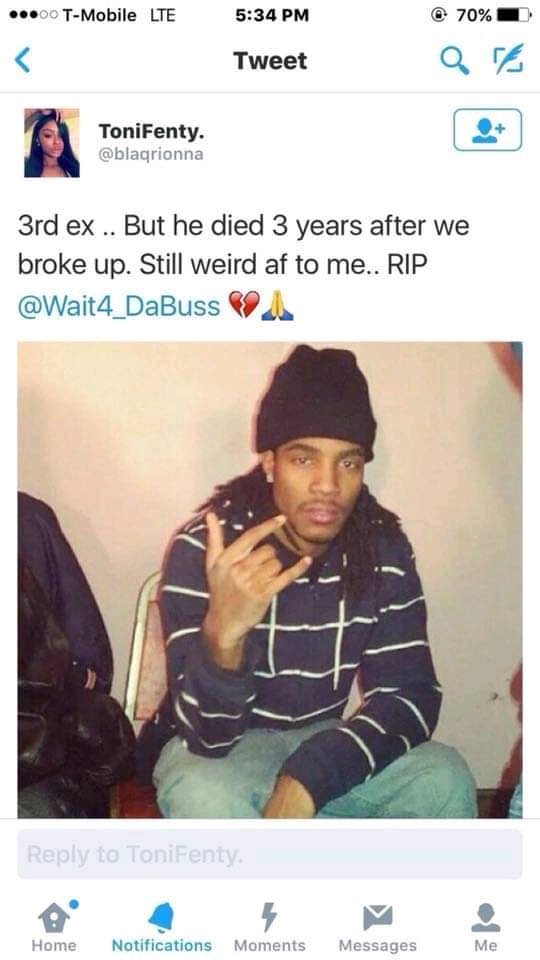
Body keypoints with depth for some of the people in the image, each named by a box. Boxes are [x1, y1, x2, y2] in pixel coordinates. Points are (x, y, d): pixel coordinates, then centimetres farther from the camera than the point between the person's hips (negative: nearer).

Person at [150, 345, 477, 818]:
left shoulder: (384, 547, -10)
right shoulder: (203, 546, -22)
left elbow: (413, 695, -12)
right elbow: (207, 731, -25)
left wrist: (308, 777, -28)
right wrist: (223, 633, -47)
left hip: (322, 743, 4)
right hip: (217, 748, -3)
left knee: (444, 778, -22)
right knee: (204, 798, -36)